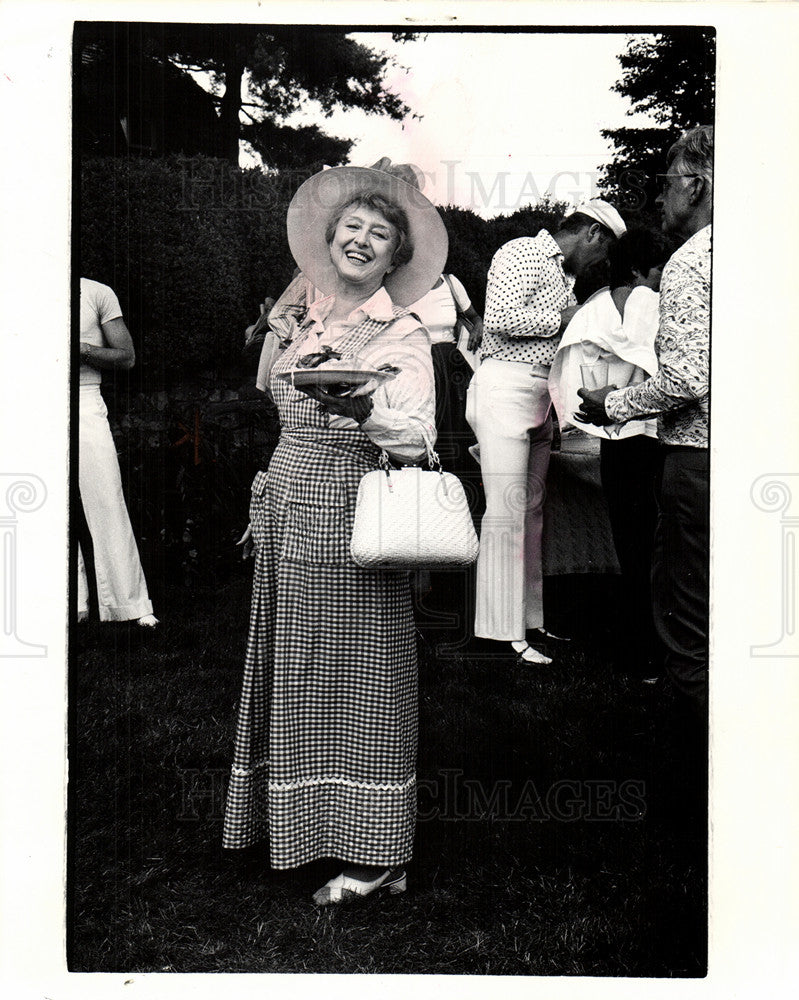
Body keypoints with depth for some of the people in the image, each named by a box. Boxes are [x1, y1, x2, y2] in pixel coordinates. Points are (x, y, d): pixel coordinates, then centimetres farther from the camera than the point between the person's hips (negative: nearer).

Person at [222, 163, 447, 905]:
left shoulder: (401, 333, -7)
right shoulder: (309, 323, 13)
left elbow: (417, 434, -21)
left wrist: (361, 404, -39)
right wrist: (265, 507, 20)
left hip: (351, 524, -7)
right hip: (290, 523, 7)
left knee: (353, 675, -1)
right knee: (298, 674, 13)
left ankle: (375, 853, 11)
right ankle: (305, 825, 28)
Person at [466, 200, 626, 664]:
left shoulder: (563, 273, 24)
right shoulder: (523, 253, -6)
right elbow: (501, 319, -20)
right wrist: (562, 319, -9)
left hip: (541, 397, 10)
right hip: (505, 387, -10)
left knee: (532, 510, 9)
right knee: (507, 510, -9)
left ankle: (529, 619, 16)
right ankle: (503, 632, -6)